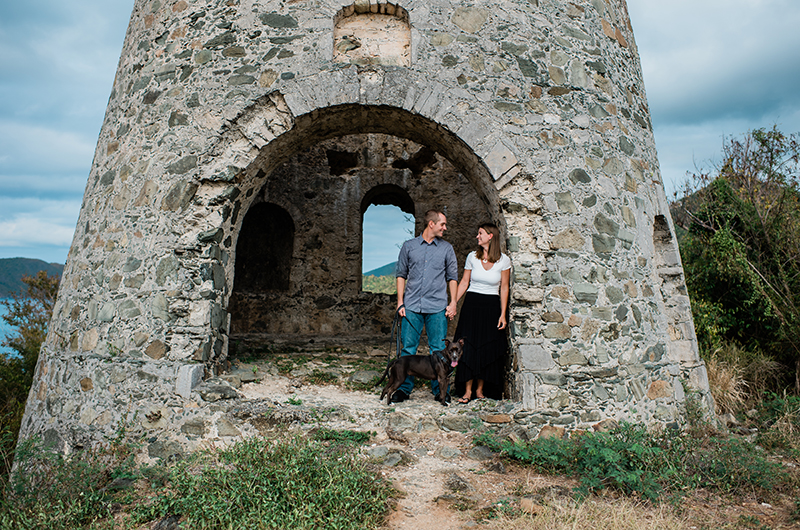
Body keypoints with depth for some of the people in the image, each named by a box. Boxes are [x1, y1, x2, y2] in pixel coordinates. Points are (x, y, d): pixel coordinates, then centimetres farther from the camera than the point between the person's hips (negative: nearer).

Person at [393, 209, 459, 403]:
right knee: (408, 349, 3)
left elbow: (452, 277, 11)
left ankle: (440, 390, 16)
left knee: (439, 351, 2)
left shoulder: (447, 248, 9)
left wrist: (453, 302, 1)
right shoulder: (409, 246, 8)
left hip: (437, 307, 0)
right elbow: (401, 275, 10)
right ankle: (404, 388, 16)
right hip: (412, 306, 0)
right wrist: (400, 302, 2)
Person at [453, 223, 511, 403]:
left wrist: (503, 314, -3)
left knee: (488, 349, 4)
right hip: (472, 304, 1)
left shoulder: (503, 260, -3)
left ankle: (480, 389, 18)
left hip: (492, 307, -1)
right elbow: (464, 282, 6)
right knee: (469, 347, -1)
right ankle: (467, 391, 7)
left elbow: (504, 289, 0)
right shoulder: (472, 257, 1)